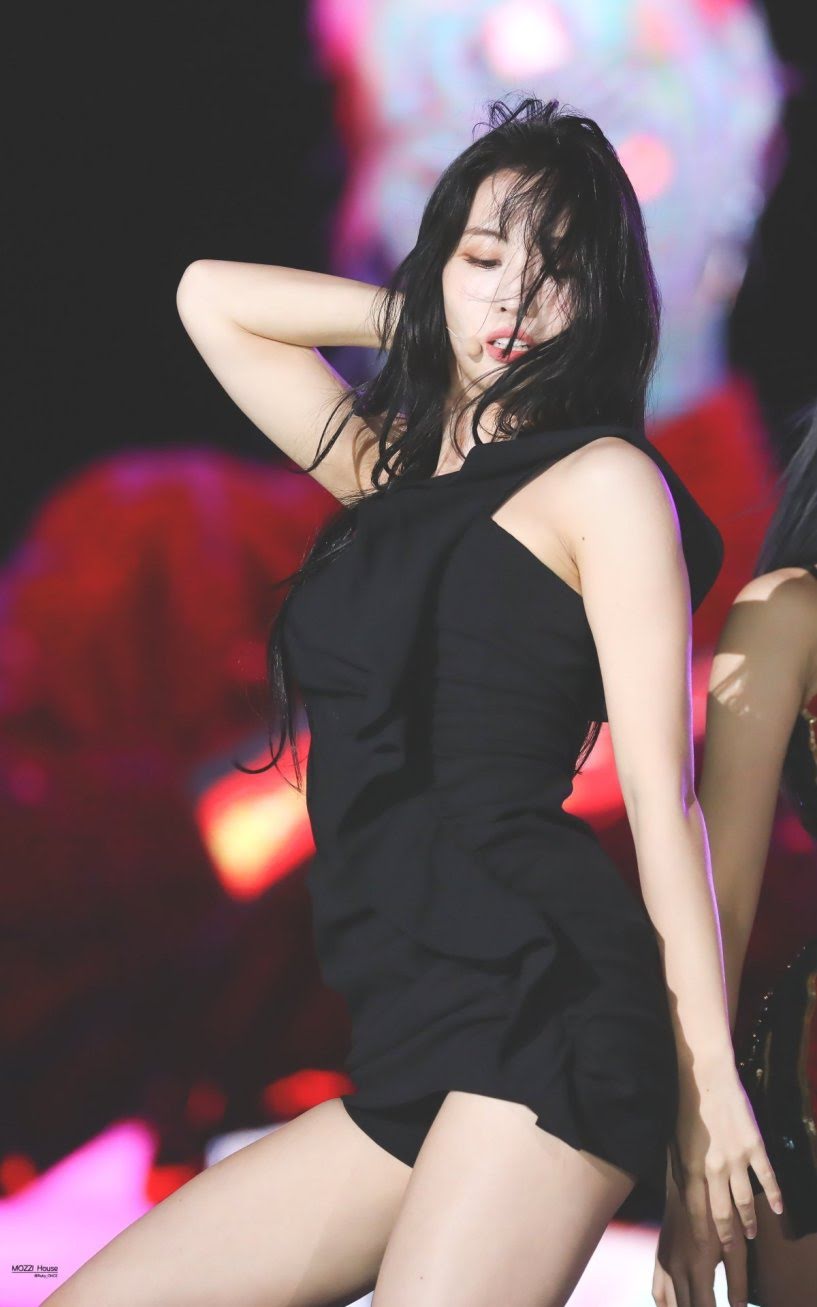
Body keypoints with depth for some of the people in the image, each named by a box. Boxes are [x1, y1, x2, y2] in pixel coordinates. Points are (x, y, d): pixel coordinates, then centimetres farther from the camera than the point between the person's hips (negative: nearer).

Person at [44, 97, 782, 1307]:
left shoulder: (603, 480, 1)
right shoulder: (388, 466, 21)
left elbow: (662, 793, -5)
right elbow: (210, 294, 30)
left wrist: (707, 1077, -8)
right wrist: (423, 319, 21)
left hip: (544, 1015, -8)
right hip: (415, 1048, 8)